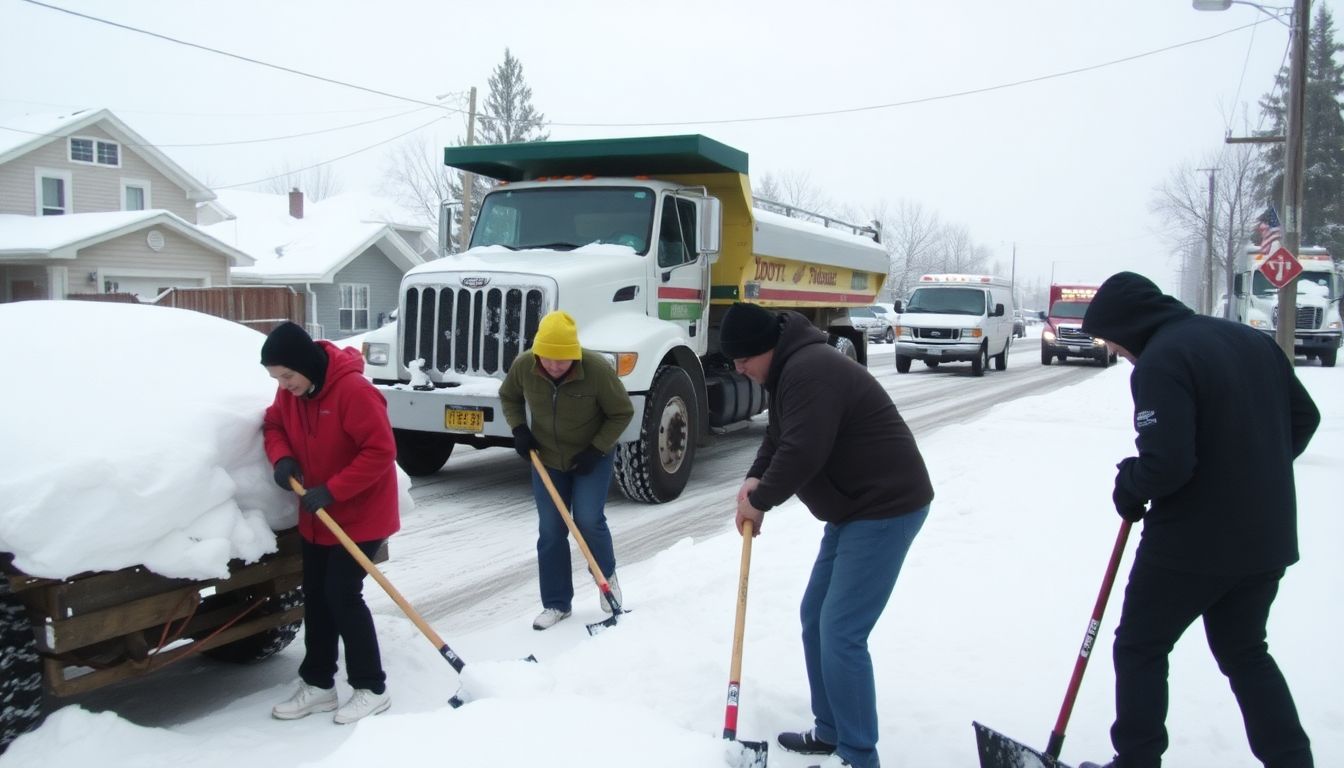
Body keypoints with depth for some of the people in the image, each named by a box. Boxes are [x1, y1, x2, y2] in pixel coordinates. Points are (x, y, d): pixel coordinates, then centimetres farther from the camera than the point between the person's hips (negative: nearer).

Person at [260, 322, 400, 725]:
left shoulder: (354, 389, -26)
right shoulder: (291, 391, -1)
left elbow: (380, 451, -27)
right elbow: (274, 424, 15)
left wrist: (332, 490, -28)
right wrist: (282, 457, -7)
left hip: (361, 515, -8)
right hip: (317, 517, 8)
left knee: (343, 594, -8)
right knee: (315, 596, 13)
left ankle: (372, 688, 6)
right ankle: (318, 685, 26)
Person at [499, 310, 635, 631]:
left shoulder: (597, 368, -28)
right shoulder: (523, 365, -18)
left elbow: (622, 412, -14)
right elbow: (508, 396, 5)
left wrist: (596, 450, -19)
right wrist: (519, 430, -10)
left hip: (592, 458, -3)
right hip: (546, 459, 3)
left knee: (588, 521, -11)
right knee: (550, 531, 2)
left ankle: (607, 575, 21)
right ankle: (556, 603, 15)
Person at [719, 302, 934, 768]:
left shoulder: (809, 371, -23)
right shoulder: (790, 368, 12)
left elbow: (802, 453, -29)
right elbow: (779, 436, 18)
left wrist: (759, 501, -13)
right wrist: (755, 478, -1)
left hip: (886, 508, -11)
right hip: (855, 506, 11)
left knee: (841, 632, -10)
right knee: (815, 618, 15)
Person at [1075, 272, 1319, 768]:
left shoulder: (1160, 361, -19)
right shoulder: (1251, 339, 7)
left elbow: (1167, 462, -27)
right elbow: (1304, 418, 14)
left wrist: (1128, 489, -8)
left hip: (1191, 544, -8)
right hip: (1267, 538, 8)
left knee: (1140, 648, 10)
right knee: (1245, 653, 23)